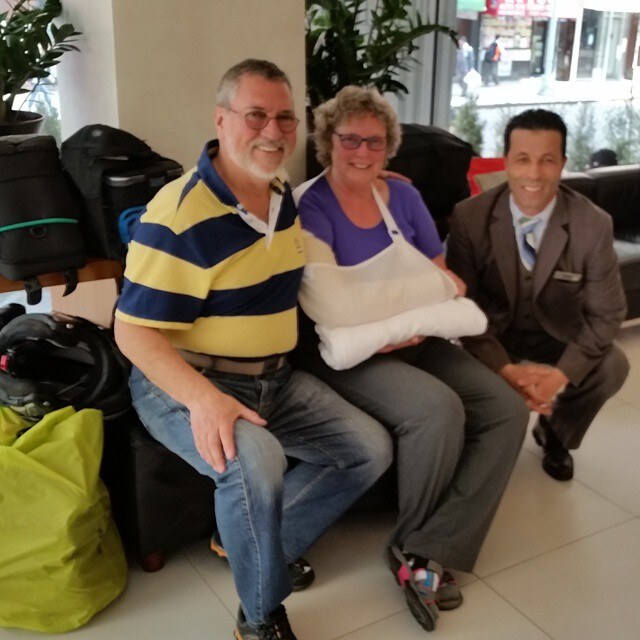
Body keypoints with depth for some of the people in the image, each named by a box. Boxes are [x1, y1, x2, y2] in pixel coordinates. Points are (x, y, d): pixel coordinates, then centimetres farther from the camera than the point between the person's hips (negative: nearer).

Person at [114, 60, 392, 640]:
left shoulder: (285, 195, 6)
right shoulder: (179, 216, -20)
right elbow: (135, 331, -21)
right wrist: (204, 398, -35)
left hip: (276, 379, 8)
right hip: (184, 382, -8)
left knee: (371, 448, 1)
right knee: (256, 461, -35)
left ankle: (254, 543, 14)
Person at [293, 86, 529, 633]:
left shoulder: (403, 196, 12)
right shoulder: (309, 204, -6)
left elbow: (441, 273, 14)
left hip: (416, 340, 7)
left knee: (507, 410, -13)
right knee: (439, 409, -31)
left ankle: (425, 550, -10)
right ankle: (417, 539, 0)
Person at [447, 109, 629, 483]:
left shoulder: (594, 225, -18)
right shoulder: (470, 217, -18)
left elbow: (607, 314, -14)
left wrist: (563, 373, -30)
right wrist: (504, 368, -31)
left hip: (557, 333, 1)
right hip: (494, 330, 0)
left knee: (612, 367, -25)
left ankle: (556, 435, 9)